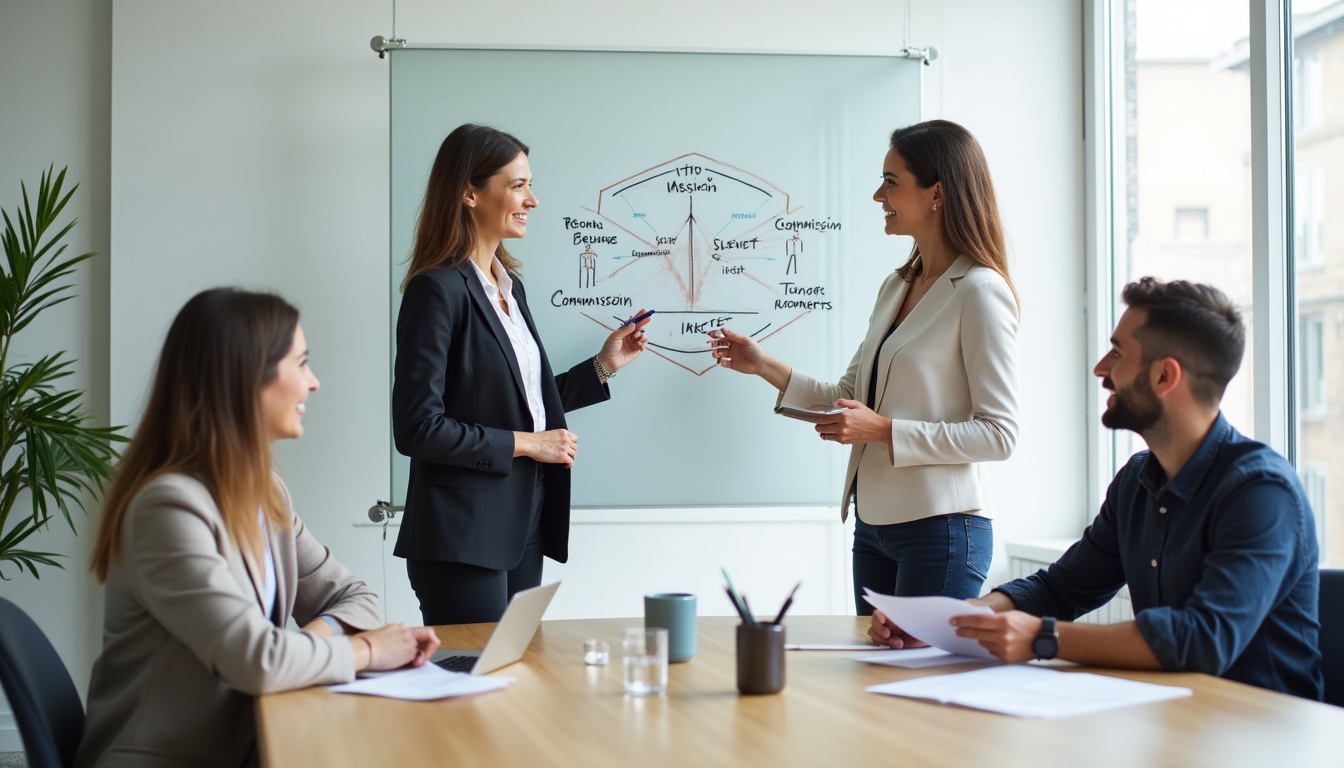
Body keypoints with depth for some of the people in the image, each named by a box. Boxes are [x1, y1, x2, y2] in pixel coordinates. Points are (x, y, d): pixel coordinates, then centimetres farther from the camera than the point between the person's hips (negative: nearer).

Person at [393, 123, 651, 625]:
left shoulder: (509, 284, 15)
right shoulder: (439, 289, -13)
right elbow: (417, 427, -19)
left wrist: (604, 365, 16)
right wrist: (524, 443, -13)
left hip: (522, 529, 9)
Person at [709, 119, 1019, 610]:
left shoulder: (979, 292, -11)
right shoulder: (896, 287, 14)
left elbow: (999, 434, -15)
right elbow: (849, 396, 16)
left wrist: (883, 430, -18)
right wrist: (765, 367, 7)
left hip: (940, 529, -8)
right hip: (875, 526, 8)